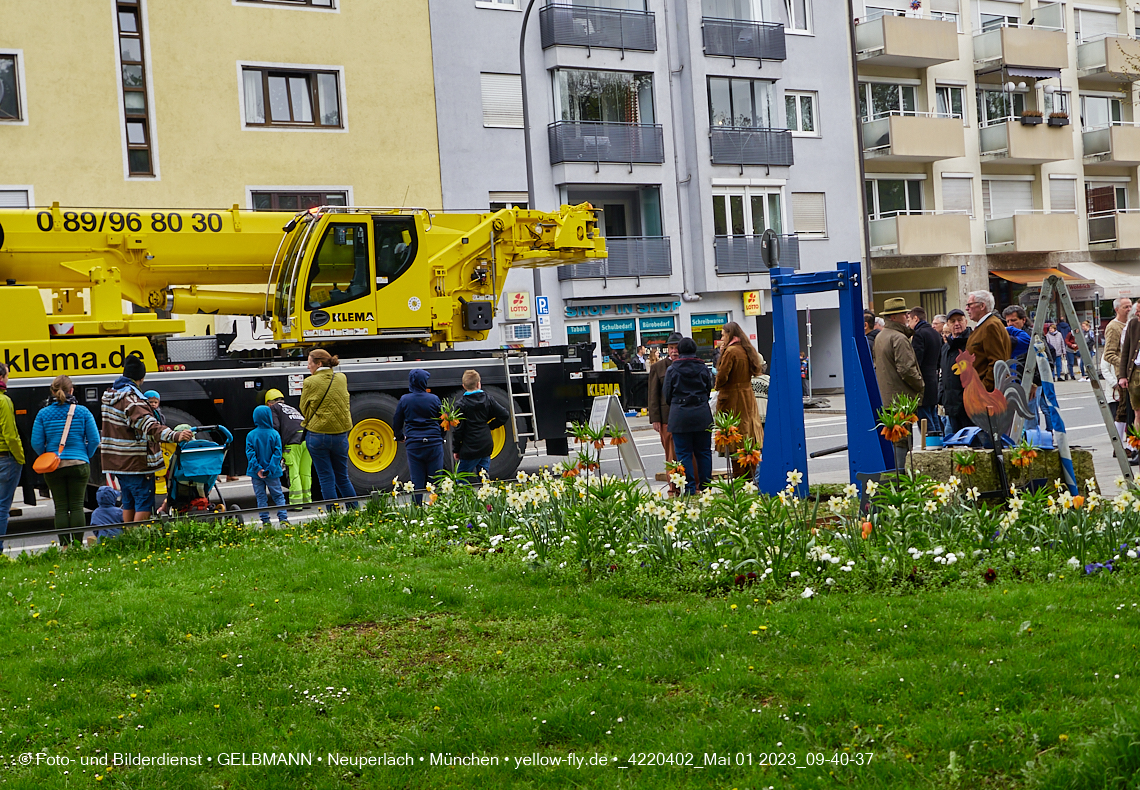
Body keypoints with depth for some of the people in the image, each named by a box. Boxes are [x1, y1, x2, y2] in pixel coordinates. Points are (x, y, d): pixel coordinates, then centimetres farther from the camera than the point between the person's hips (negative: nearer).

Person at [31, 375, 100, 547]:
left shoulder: (43, 414, -1)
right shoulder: (82, 411, -2)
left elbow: (36, 443, -2)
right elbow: (94, 440, -4)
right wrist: (86, 456, 12)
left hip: (53, 467, 1)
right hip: (79, 464, -1)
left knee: (61, 507, 5)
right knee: (77, 506, 3)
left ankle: (64, 546, 4)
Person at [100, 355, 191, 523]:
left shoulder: (109, 396, 12)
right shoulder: (132, 399, -18)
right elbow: (149, 426, -33)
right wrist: (174, 436, -45)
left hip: (116, 462, 9)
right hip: (136, 463, -9)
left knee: (128, 503, 17)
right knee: (144, 503, -5)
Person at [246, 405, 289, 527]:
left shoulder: (250, 435, -4)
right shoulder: (274, 434, -6)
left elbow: (250, 453, -10)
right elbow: (277, 453, -11)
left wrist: (257, 468, -13)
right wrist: (270, 469, -12)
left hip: (256, 474, 1)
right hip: (273, 473, -1)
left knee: (261, 497, 9)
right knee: (278, 496, 8)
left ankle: (265, 521, 9)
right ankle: (283, 519, 2)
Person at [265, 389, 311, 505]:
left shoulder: (273, 408, 16)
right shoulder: (292, 409, 36)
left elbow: (275, 428, 2)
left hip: (293, 441, -6)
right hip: (308, 439, 6)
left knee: (293, 473, -4)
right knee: (306, 473, 12)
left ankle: (296, 502, -6)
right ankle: (307, 499, 16)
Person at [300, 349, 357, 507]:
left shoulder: (310, 382, -10)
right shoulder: (342, 379, 3)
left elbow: (304, 410, 0)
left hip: (317, 434, -4)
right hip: (340, 435, 4)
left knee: (326, 478, 3)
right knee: (342, 478, 16)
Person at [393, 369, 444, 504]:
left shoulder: (404, 400, -1)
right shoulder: (434, 399, -2)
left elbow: (396, 423, 7)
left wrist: (400, 437, 27)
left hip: (413, 444, 0)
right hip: (434, 444, 0)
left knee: (416, 480, 5)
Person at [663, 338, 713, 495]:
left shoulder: (672, 369, -3)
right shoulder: (703, 368, 3)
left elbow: (667, 394, 3)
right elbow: (709, 390, 12)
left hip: (680, 416, -2)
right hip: (702, 415, 2)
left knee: (683, 453, 2)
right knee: (703, 451, 9)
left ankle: (689, 489, 0)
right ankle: (705, 485, 11)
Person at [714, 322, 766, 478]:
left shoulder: (731, 351, -14)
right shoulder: (747, 350, 11)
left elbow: (722, 375, -16)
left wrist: (718, 389, 6)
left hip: (733, 398, -8)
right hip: (748, 395, 8)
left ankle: (739, 478, -6)